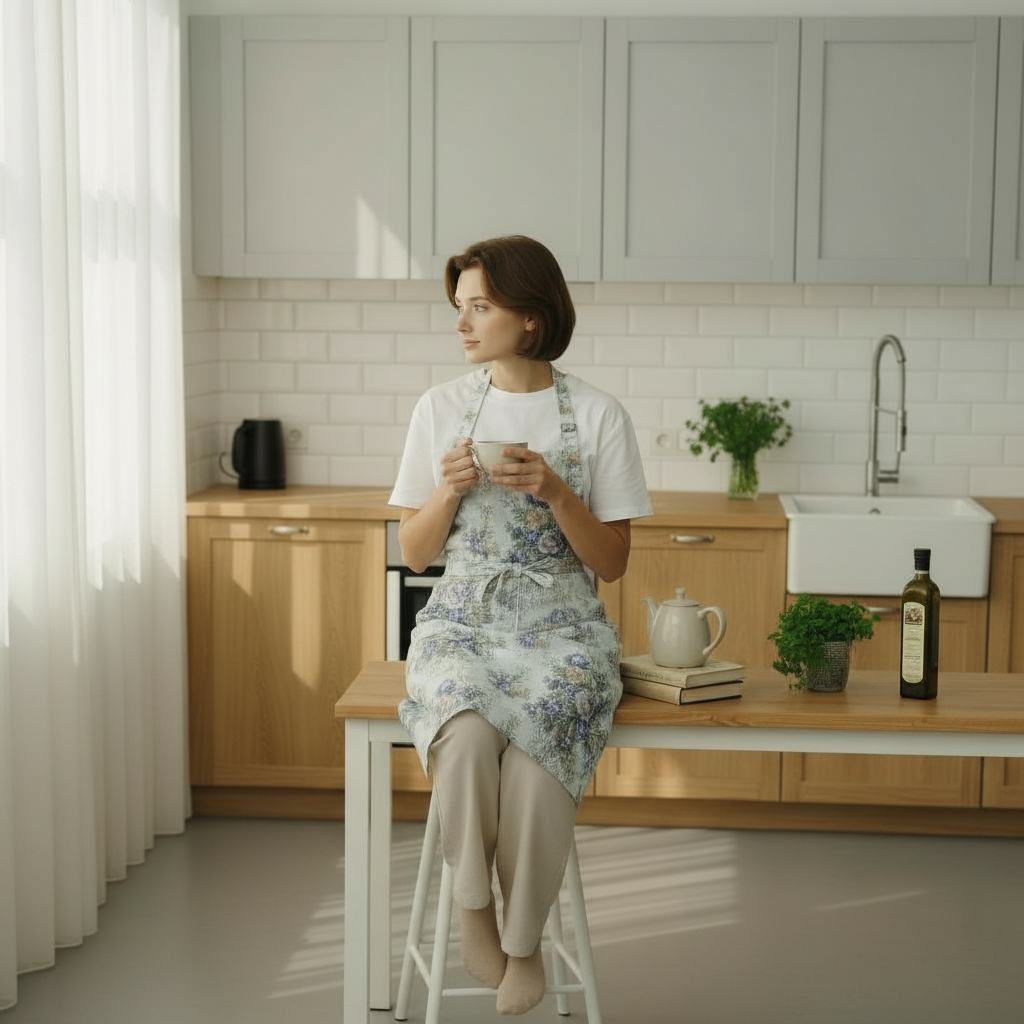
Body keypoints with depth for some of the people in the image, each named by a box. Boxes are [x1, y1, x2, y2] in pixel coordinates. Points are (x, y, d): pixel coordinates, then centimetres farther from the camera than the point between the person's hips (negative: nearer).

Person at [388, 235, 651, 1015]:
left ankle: (524, 939, -6)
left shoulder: (598, 416, 0)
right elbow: (415, 554, 9)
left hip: (561, 627, -1)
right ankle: (473, 904, -6)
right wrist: (451, 490, -10)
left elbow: (611, 563, 1)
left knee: (536, 750, -33)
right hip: (463, 621, 1)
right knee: (467, 733, -34)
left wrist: (555, 493, -15)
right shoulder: (442, 408, 5)